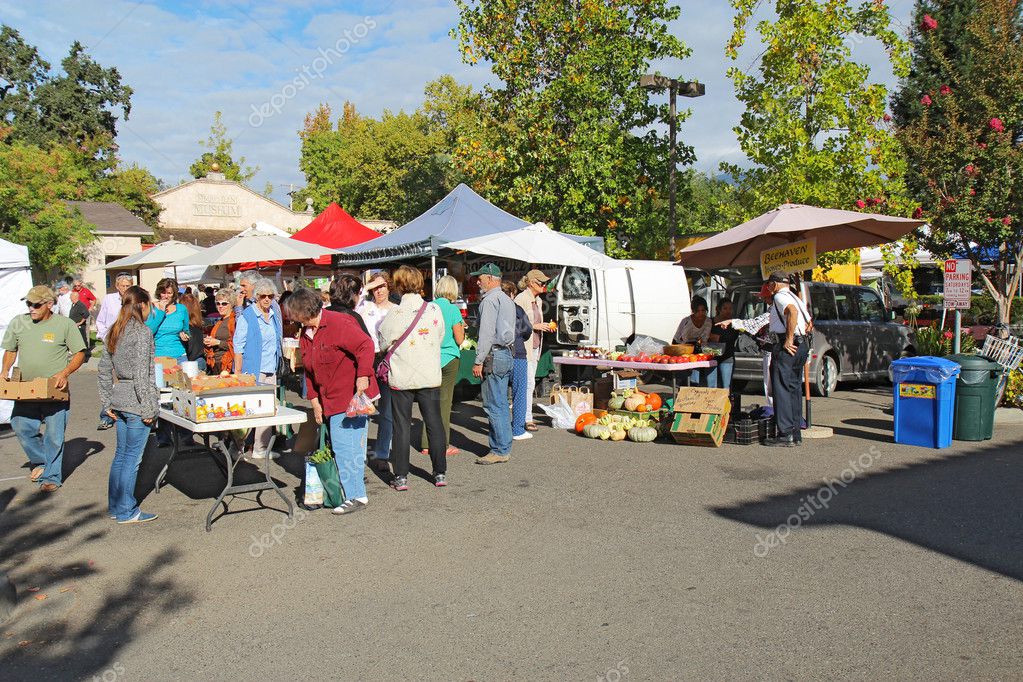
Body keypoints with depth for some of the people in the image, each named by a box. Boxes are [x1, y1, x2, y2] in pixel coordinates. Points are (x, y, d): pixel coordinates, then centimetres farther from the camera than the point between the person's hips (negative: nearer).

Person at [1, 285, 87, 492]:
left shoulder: (65, 325, -7)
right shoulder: (18, 323, 3)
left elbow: (80, 354, -3)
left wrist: (65, 373, -19)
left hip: (55, 392, -4)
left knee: (54, 435, 2)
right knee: (21, 428, 6)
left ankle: (50, 476, 15)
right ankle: (41, 461, 31)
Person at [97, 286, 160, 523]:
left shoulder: (115, 331, 11)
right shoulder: (142, 332, -14)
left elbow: (104, 369, 15)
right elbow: (141, 374, -19)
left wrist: (107, 403, 19)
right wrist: (148, 408, -16)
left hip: (118, 399, 8)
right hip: (136, 402, -8)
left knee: (121, 454, 16)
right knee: (132, 457, -1)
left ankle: (115, 506, 25)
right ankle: (126, 511, 7)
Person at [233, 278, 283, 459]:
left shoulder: (274, 315, 11)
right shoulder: (246, 317, -7)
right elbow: (238, 347, -8)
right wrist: (238, 374, -12)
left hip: (271, 371, 6)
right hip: (252, 371, -6)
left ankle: (261, 449, 15)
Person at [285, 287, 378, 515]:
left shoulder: (338, 323, -13)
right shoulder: (305, 335, 15)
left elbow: (365, 345, -21)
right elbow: (309, 371, 19)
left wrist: (362, 376, -25)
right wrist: (314, 400, 14)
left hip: (353, 396, -9)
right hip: (331, 400, 9)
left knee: (344, 446, -9)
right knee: (340, 445, 10)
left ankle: (356, 496, 1)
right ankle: (356, 492, 19)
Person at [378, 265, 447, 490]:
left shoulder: (395, 313, -12)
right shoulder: (435, 310, -5)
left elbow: (382, 343, -2)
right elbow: (440, 338, 7)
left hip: (401, 378, -2)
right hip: (430, 376, 2)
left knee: (401, 426, 7)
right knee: (434, 423, 11)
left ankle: (401, 477, 10)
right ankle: (440, 473, 16)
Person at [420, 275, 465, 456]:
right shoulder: (452, 309, -11)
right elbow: (459, 340, -10)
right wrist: (462, 326, 9)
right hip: (448, 359, -4)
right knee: (444, 401, 3)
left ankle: (427, 444, 15)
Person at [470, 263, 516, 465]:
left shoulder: (490, 300, -11)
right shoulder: (507, 300, 19)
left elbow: (487, 334, -17)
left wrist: (478, 361, -15)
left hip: (494, 356, -10)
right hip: (507, 353, 10)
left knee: (494, 406, -7)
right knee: (502, 405, 13)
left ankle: (500, 451, -5)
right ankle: (504, 446, 17)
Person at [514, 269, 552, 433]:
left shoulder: (537, 300, 16)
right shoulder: (520, 299, -12)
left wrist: (544, 326, 8)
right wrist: (535, 326, -17)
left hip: (535, 345, 9)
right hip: (524, 346, -9)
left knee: (529, 383, 11)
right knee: (529, 383, -10)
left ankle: (521, 415, 17)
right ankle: (527, 418, -4)